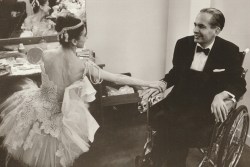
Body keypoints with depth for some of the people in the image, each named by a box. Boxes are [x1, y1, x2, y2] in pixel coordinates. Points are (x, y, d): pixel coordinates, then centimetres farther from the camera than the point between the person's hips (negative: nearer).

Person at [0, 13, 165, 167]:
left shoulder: (47, 56, -20)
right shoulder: (83, 66, -27)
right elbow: (118, 78, -21)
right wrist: (150, 83, -12)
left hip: (41, 108, 2)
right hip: (62, 117, -1)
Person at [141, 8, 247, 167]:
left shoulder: (229, 51, -4)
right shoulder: (183, 44, 6)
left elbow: (239, 84, -5)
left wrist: (220, 96, -25)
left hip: (208, 108, -3)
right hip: (179, 102, 4)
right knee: (158, 123, -27)